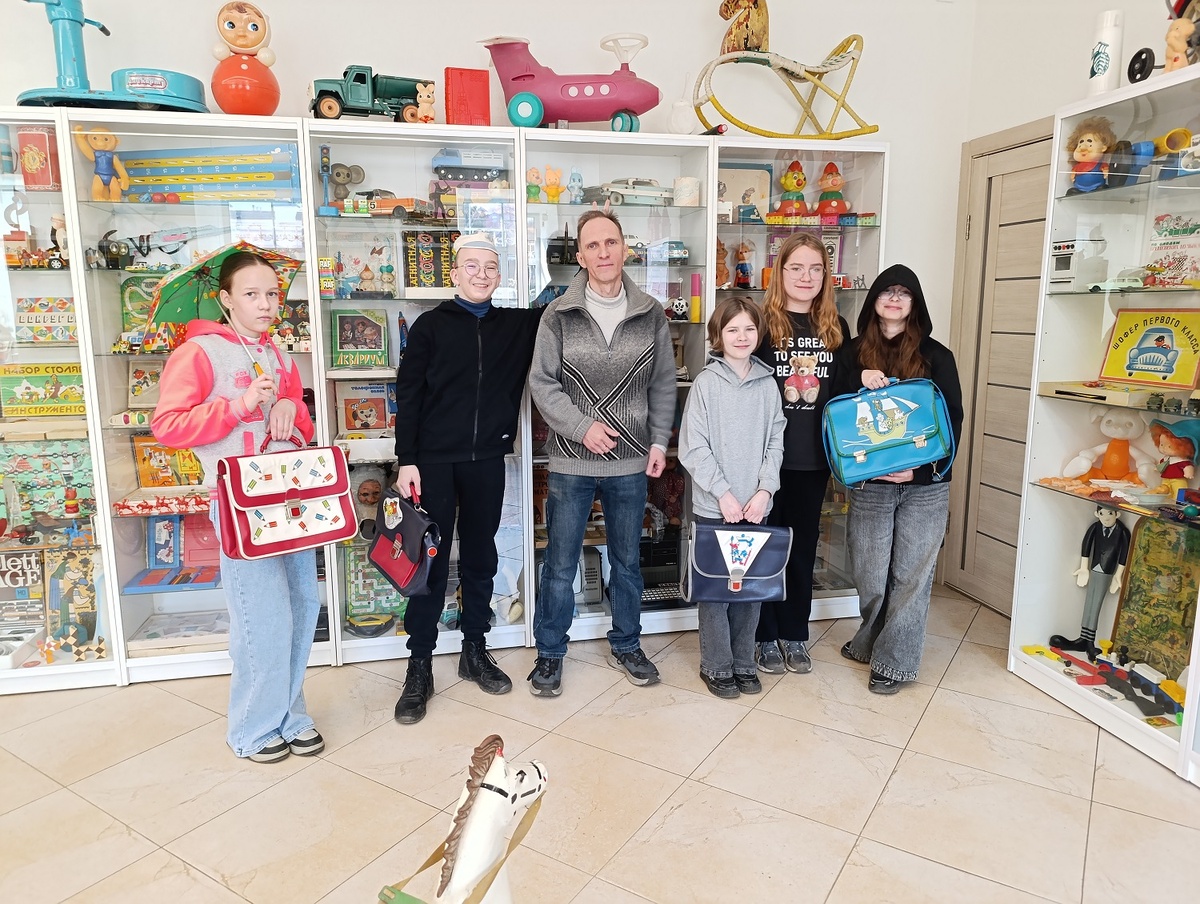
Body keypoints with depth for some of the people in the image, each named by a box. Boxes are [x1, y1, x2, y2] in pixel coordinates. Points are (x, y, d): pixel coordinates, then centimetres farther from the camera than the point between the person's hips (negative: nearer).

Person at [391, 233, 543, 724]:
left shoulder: (517, 325, 8)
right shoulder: (430, 325, 0)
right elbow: (408, 396, -3)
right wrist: (406, 460, -8)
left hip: (487, 461, 3)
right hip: (434, 460, -3)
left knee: (481, 558, 12)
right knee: (430, 561, 2)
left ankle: (475, 651, 28)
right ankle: (419, 666, 14)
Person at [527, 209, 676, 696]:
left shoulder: (651, 314, 1)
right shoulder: (559, 314, -4)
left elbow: (664, 384, 7)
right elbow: (542, 382, -4)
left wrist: (659, 442, 1)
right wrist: (582, 426, -13)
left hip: (631, 463, 2)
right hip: (571, 461, -2)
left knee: (627, 561, 16)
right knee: (560, 564, 7)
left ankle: (626, 645, 35)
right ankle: (550, 654, 26)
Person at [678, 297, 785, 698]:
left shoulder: (768, 384, 5)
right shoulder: (706, 382, -6)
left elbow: (775, 443, 5)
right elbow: (692, 447, -9)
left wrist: (764, 490, -7)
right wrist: (723, 493, -13)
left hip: (756, 506, 3)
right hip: (714, 507, -3)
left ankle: (743, 662, 27)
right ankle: (716, 666, 20)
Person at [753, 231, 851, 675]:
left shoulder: (836, 329, 8)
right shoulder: (763, 323, -6)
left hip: (814, 457, 4)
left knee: (804, 546, 13)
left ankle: (795, 634, 28)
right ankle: (765, 637, 22)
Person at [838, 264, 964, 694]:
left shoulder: (935, 355, 3)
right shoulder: (855, 351, 7)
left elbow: (952, 419, 1)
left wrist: (921, 468, -12)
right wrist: (859, 380, -16)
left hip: (924, 485, -1)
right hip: (869, 483, 1)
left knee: (910, 574, 3)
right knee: (870, 573, 6)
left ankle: (894, 661, 16)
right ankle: (871, 641, 31)